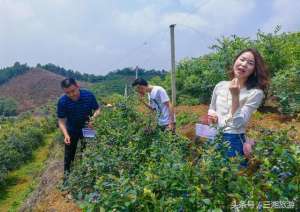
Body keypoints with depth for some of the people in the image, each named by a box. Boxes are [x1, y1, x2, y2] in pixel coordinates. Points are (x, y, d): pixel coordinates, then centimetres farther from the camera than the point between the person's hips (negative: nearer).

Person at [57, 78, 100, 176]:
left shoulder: (89, 95, -24)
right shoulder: (62, 102, -25)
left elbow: (97, 109, -10)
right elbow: (61, 121, -17)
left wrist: (93, 118, -30)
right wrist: (66, 135, -32)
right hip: (72, 130, 0)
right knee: (69, 153, 14)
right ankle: (67, 172, 36)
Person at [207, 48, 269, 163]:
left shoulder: (255, 93, -12)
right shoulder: (220, 86, 1)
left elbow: (238, 123, -20)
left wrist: (235, 96, -28)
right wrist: (212, 115, -6)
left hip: (234, 142, -5)